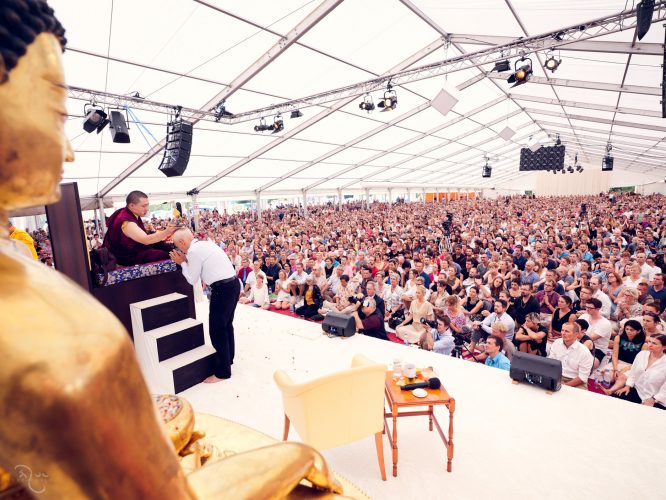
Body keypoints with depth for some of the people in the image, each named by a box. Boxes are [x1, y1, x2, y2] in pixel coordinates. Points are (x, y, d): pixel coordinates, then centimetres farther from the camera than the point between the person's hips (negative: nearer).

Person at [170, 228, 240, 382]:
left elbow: (192, 280, -2)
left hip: (222, 288, -10)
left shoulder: (193, 251, -11)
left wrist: (182, 263, 9)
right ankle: (228, 358, 40)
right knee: (226, 324, 23)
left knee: (217, 329, 1)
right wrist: (187, 260, 16)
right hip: (233, 283, 10)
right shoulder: (207, 244, 15)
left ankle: (222, 372, 11)